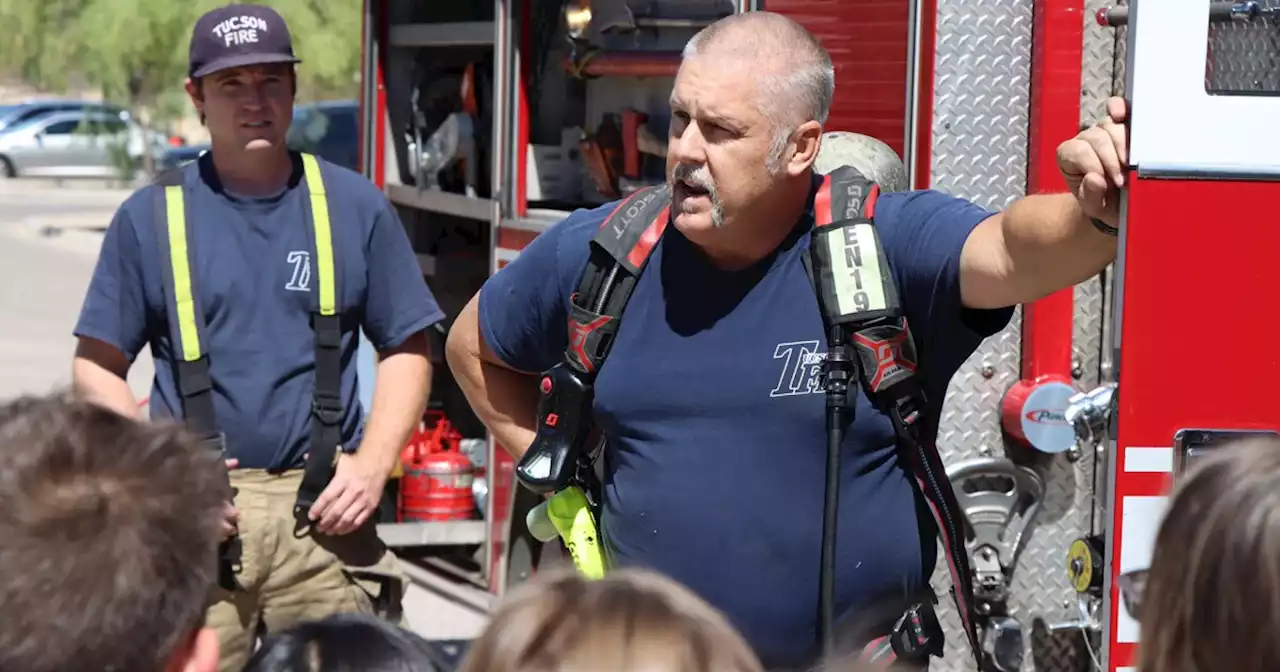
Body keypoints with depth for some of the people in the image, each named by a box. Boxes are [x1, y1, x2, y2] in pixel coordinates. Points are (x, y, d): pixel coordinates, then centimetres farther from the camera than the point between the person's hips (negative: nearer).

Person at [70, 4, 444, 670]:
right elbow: (98, 367, 8)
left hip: (323, 513, 1)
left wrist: (371, 467, -3)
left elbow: (405, 351, 12)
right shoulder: (149, 217, 7)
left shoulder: (355, 206, 9)